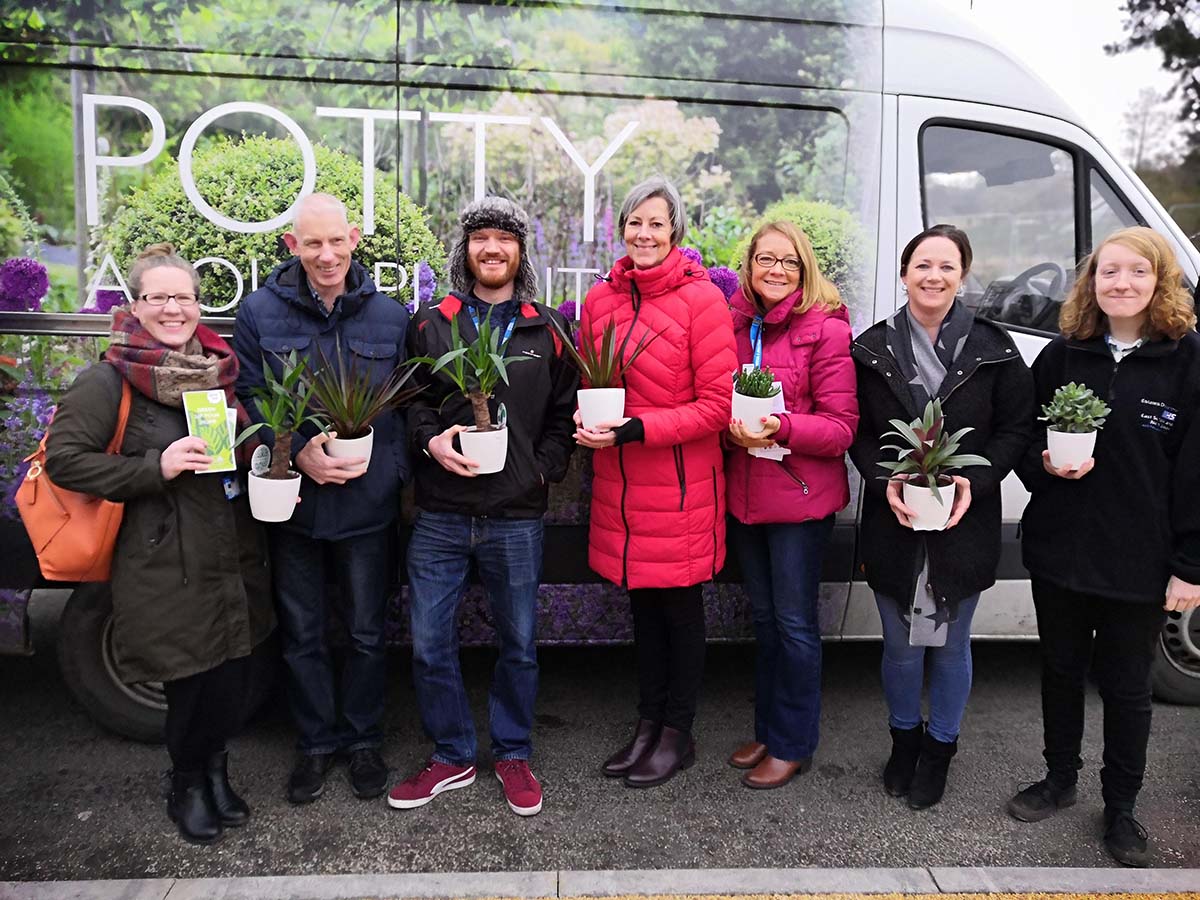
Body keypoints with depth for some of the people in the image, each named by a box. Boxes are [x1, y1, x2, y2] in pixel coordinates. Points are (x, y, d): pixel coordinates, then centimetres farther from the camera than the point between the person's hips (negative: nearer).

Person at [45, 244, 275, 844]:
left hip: (236, 561, 5)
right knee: (192, 687, 3)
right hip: (166, 574, -5)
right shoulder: (109, 380, -8)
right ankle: (188, 786, 32)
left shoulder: (219, 368, 10)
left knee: (232, 679, 10)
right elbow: (63, 458, -12)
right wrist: (155, 467, -21)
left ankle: (213, 768, 38)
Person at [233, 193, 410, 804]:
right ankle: (316, 743, 33)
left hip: (369, 503, 0)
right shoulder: (260, 312, -3)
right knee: (302, 635, 14)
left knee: (366, 633, 13)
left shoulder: (390, 316, -1)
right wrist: (298, 453, -18)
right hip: (294, 502, 0)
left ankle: (363, 739, 33)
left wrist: (391, 470, -10)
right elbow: (248, 405, -3)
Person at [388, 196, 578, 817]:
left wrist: (544, 469, -5)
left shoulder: (547, 331, 6)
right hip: (439, 514, 1)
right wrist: (430, 440, -8)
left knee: (518, 643, 11)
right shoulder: (430, 324, 8)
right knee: (430, 643, 6)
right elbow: (408, 399, 11)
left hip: (516, 517, 0)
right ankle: (452, 757, 27)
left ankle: (512, 754, 31)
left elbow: (565, 412, 9)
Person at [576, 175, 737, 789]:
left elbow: (718, 404, -13)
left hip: (682, 485, -5)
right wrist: (589, 421, -5)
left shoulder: (701, 297, -10)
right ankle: (647, 725, 34)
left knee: (679, 606, 10)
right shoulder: (599, 300, 6)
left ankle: (678, 735, 28)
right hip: (620, 484, 5)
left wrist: (636, 428, -19)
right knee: (642, 604, 17)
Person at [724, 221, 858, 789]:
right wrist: (732, 427, -6)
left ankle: (792, 744, 22)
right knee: (764, 615, 17)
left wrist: (779, 427, -26)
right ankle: (767, 730, 34)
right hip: (744, 493, 6)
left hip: (801, 496, -6)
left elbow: (842, 427, -12)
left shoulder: (826, 330, -10)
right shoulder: (734, 325, 6)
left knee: (794, 622, 5)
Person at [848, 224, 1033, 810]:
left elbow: (1016, 427, -1)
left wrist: (975, 480, -16)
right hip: (893, 521, 1)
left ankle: (940, 746, 36)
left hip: (964, 522, 0)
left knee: (950, 644, 14)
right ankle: (903, 738, 37)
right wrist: (885, 482, -15)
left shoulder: (992, 348, -2)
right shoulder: (872, 349, 0)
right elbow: (858, 433, 1)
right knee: (901, 646, 12)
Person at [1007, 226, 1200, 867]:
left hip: (1140, 562, -2)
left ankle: (1120, 808, 32)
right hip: (1059, 550, 3)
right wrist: (1046, 463, -13)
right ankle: (1060, 779, 38)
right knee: (1062, 669, 17)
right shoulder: (1061, 354, 2)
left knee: (1126, 686, 12)